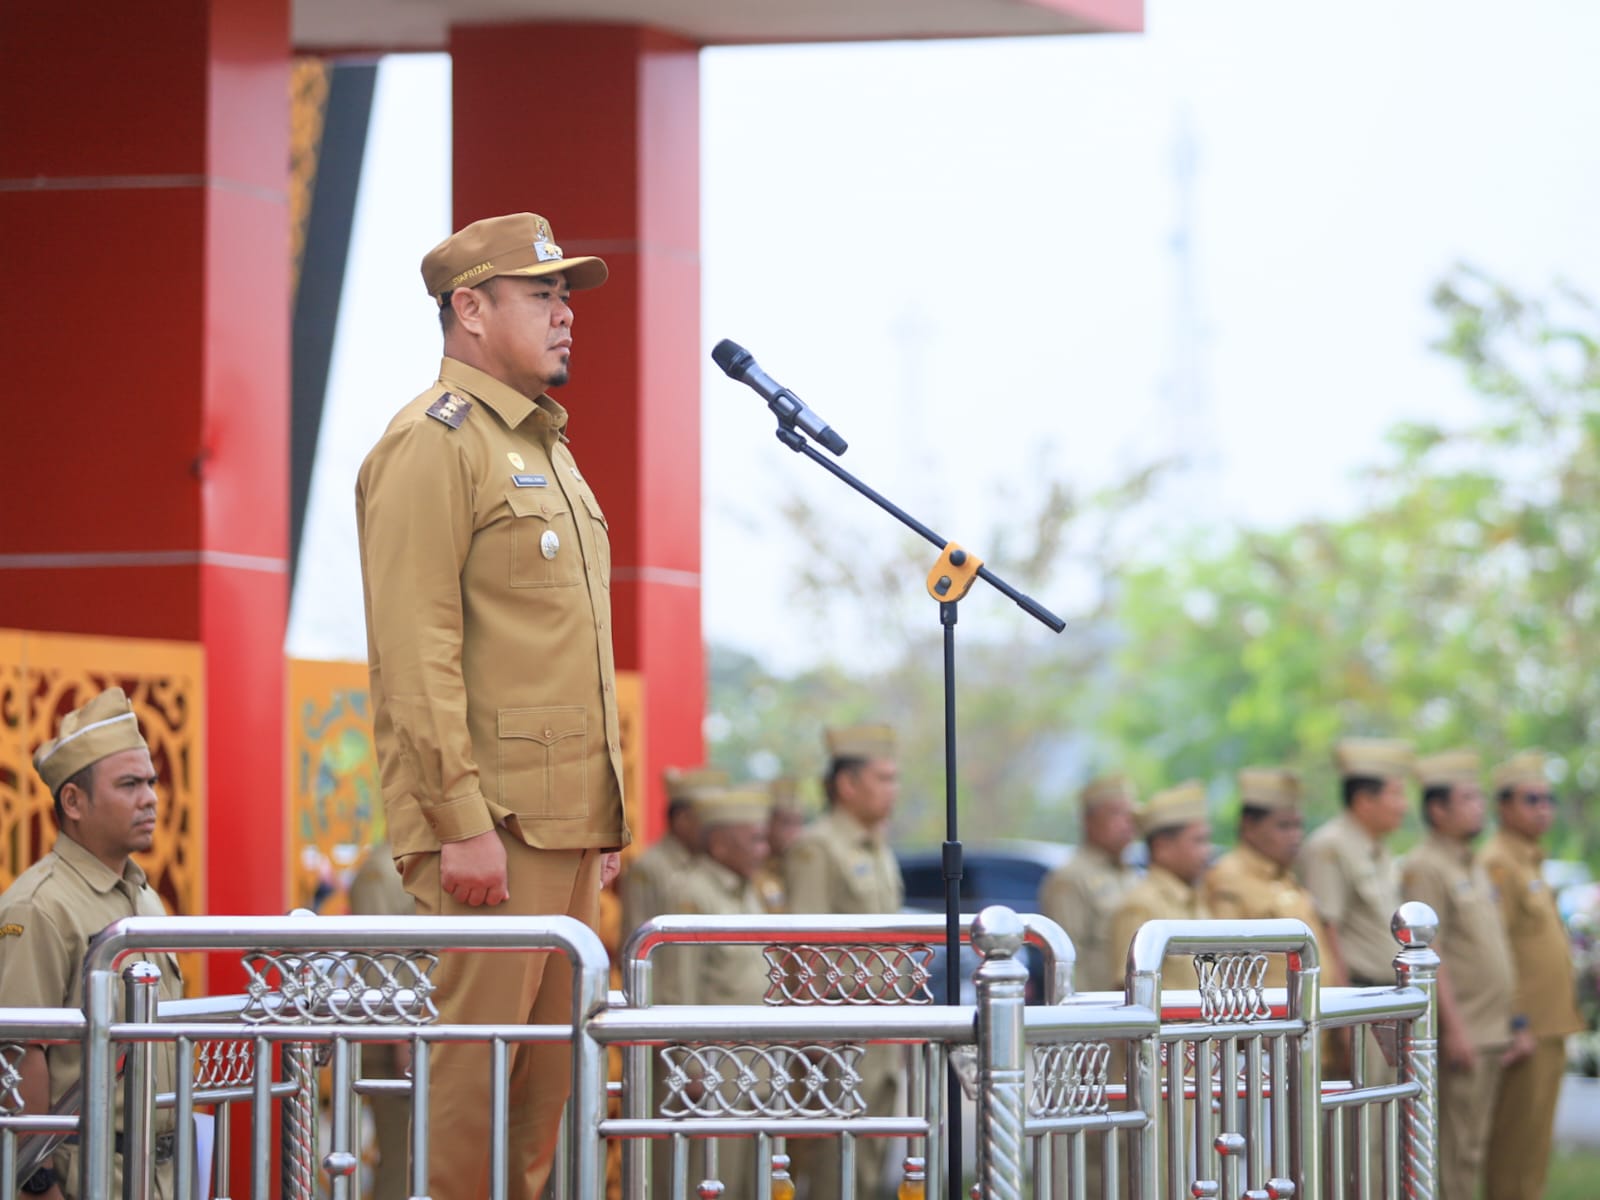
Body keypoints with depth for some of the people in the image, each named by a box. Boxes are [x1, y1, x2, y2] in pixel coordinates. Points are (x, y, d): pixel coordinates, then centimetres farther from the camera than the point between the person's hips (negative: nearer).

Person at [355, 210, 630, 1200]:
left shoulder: (546, 446, 22)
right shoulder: (434, 443, -8)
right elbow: (416, 651, -15)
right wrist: (462, 821, -21)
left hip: (570, 820, 9)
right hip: (491, 823, -9)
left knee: (553, 1065, 8)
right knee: (475, 1062, -9)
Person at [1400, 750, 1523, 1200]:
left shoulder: (1476, 870, 18)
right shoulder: (1425, 868, -10)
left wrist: (1515, 1025, 19)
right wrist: (1454, 1028, -20)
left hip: (1492, 1034, 9)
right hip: (1460, 1035, -9)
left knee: (1473, 1146, 10)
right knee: (1456, 1150, -8)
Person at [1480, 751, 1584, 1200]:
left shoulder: (1528, 863, 18)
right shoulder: (1498, 864, -12)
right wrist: (1515, 1021, -21)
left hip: (1549, 1027, 9)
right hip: (1525, 1026, -9)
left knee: (1535, 1141, 11)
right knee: (1517, 1143, -7)